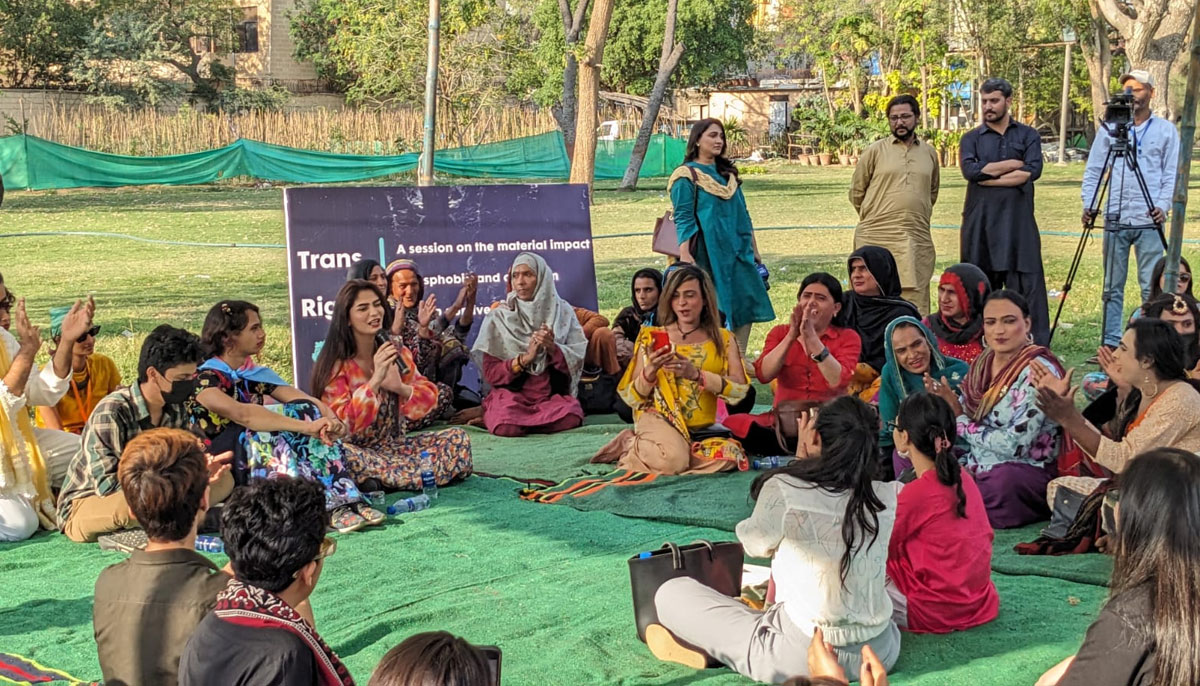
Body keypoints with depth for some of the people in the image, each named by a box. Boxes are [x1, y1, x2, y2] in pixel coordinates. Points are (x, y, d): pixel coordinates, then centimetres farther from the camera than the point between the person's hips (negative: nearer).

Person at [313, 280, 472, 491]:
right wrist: (375, 380, -28)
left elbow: (430, 398, 3)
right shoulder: (336, 364, -9)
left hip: (395, 445, 5)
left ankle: (378, 480, -26)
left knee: (459, 438, -13)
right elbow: (342, 424, -19)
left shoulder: (397, 353, 5)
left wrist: (400, 388, -18)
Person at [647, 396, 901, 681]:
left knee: (672, 593, 8)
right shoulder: (885, 498, -7)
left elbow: (755, 543, 4)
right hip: (882, 653, 3)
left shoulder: (783, 490, -18)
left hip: (801, 658, -3)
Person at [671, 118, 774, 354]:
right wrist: (685, 256, -20)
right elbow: (683, 221, -10)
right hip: (708, 253, -7)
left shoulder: (728, 173, 16)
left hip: (738, 252, 7)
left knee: (747, 307, 4)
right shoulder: (687, 177, -3)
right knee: (714, 311, -5)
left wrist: (754, 250, 17)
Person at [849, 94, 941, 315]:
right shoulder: (875, 150, 4)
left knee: (915, 300, 1)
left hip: (917, 239, 3)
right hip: (877, 237, -3)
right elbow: (856, 192, 9)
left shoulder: (929, 153, 13)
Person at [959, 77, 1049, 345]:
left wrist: (988, 176, -9)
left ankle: (1038, 346, -6)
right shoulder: (972, 138, 12)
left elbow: (1033, 171, -6)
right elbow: (970, 170, -7)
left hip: (1019, 221, -1)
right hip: (980, 220, 1)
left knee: (1027, 282, -5)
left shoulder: (1028, 135, 11)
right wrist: (1014, 164, -7)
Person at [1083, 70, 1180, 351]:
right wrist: (1089, 204, -4)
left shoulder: (1166, 131, 6)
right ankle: (1110, 343, 9)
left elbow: (1172, 175, 4)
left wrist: (1163, 205, -12)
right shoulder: (1109, 129, 9)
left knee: (1151, 287, -3)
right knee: (1112, 287, 4)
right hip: (1115, 219, 2)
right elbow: (1093, 170, 9)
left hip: (1149, 221, -2)